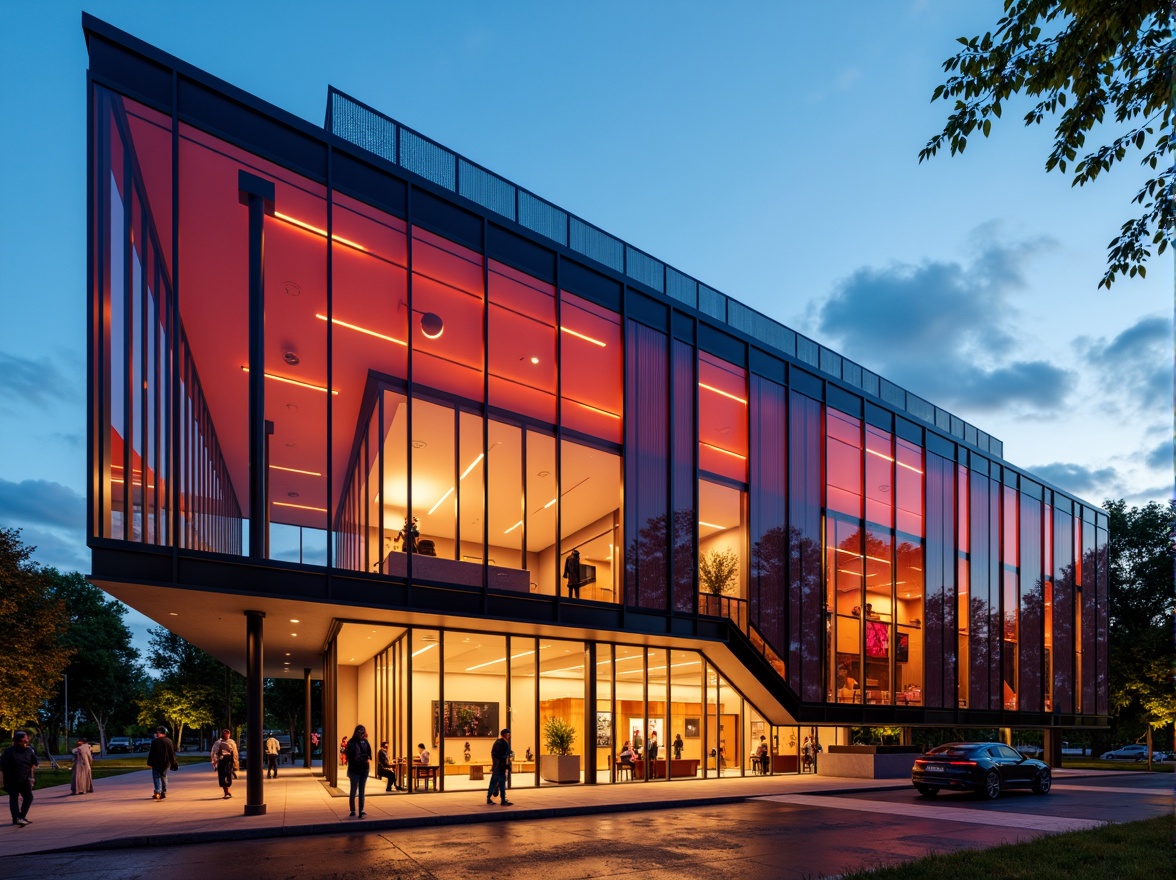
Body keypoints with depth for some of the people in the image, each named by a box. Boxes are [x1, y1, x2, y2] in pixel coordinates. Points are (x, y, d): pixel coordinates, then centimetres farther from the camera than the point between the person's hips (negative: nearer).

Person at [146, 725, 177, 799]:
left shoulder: (155, 741, -9)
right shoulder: (169, 741, 2)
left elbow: (151, 753, -8)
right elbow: (172, 753, 6)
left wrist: (149, 763, 0)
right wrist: (173, 764, 12)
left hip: (156, 763, -4)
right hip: (166, 763, 4)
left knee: (156, 777, 0)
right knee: (164, 777, 16)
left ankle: (157, 792, -15)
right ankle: (164, 792, 18)